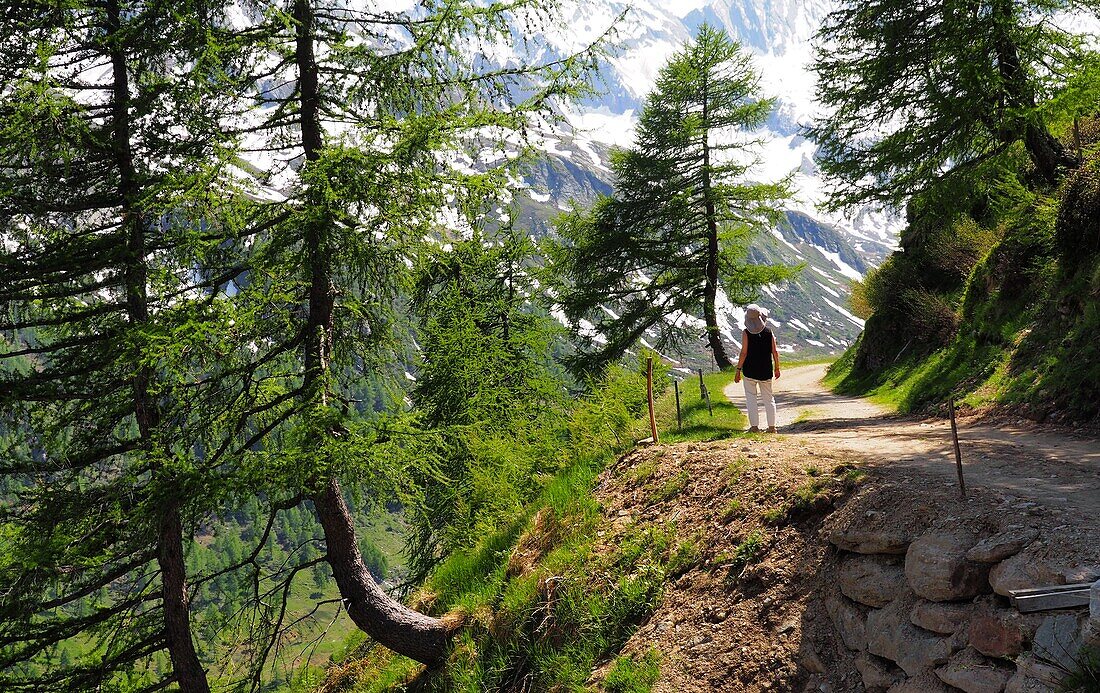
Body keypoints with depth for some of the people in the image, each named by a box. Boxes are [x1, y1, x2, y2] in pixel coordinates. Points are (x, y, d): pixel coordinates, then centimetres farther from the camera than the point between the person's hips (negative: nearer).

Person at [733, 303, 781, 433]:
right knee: (768, 398, 11)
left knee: (751, 397, 4)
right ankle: (772, 426, 12)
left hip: (750, 370, -3)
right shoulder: (769, 332, 0)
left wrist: (738, 370, -5)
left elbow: (744, 353, -11)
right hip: (766, 370, 3)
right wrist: (776, 368, 14)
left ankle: (754, 426, 0)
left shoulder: (746, 333, -9)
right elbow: (775, 352, 2)